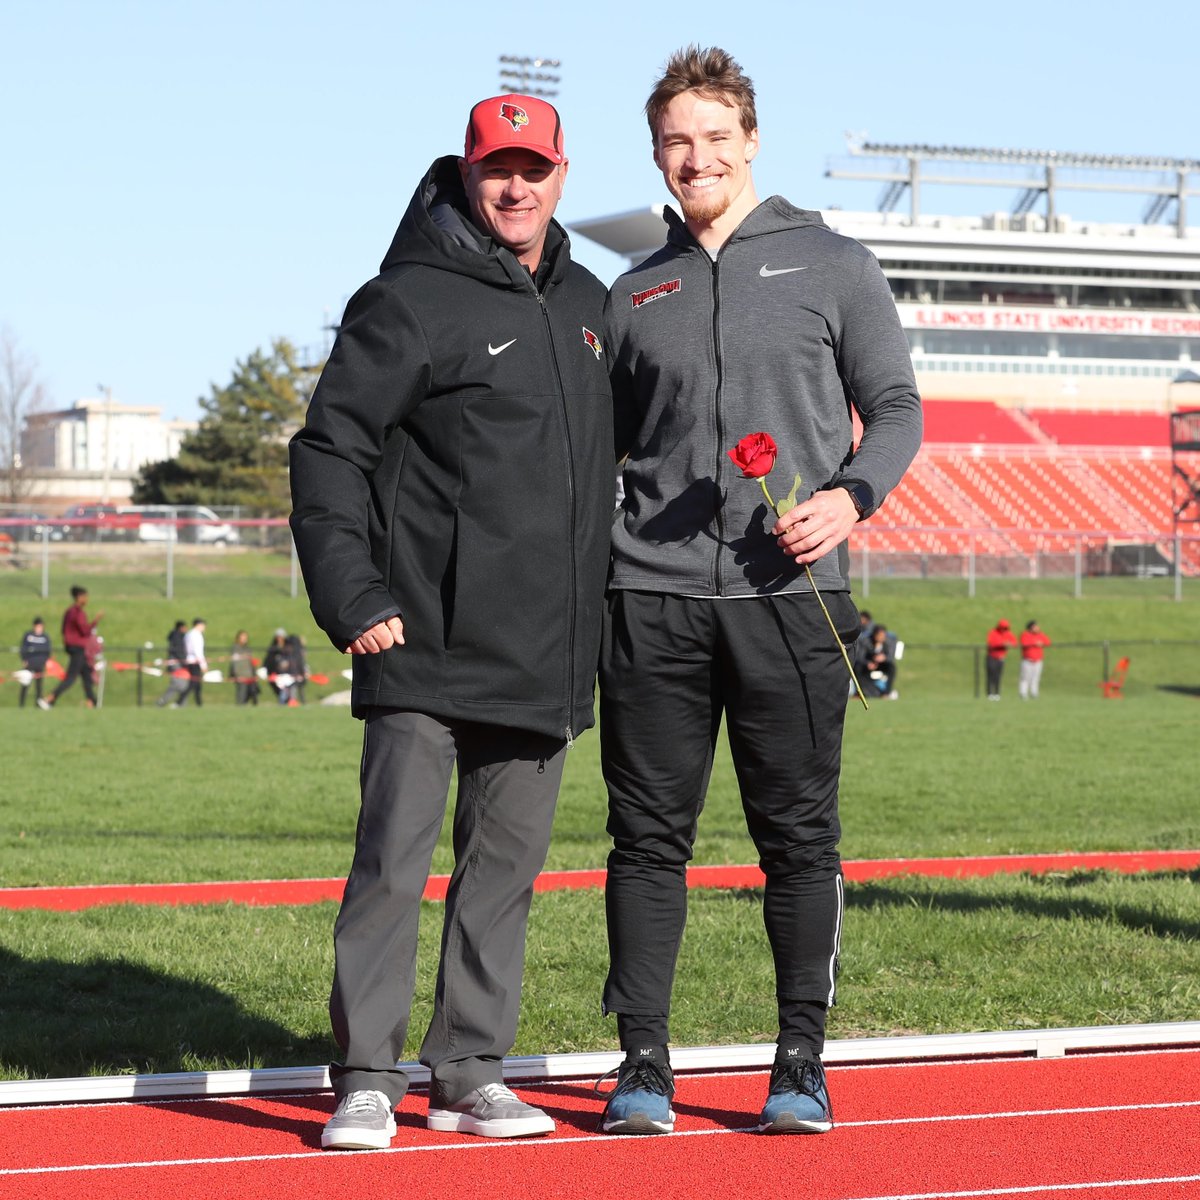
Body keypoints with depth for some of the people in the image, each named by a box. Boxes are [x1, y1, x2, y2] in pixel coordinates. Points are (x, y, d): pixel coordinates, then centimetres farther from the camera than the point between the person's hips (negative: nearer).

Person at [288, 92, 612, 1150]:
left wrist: (594, 615, 19)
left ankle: (469, 1073, 16)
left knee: (508, 866, 9)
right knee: (394, 861, -8)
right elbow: (328, 449, -7)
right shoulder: (411, 302, -5)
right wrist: (351, 595, -15)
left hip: (543, 654, 6)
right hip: (428, 646, -6)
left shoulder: (589, 305, 16)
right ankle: (367, 1078, -2)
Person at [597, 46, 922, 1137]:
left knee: (798, 835, 1)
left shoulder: (831, 266, 8)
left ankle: (802, 1067, 10)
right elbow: (600, 447, 20)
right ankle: (644, 1066, 7)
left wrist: (851, 494, -14)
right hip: (653, 598, 2)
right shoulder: (634, 297, 15)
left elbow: (896, 406, 6)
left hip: (790, 596, -2)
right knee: (649, 835, 1)